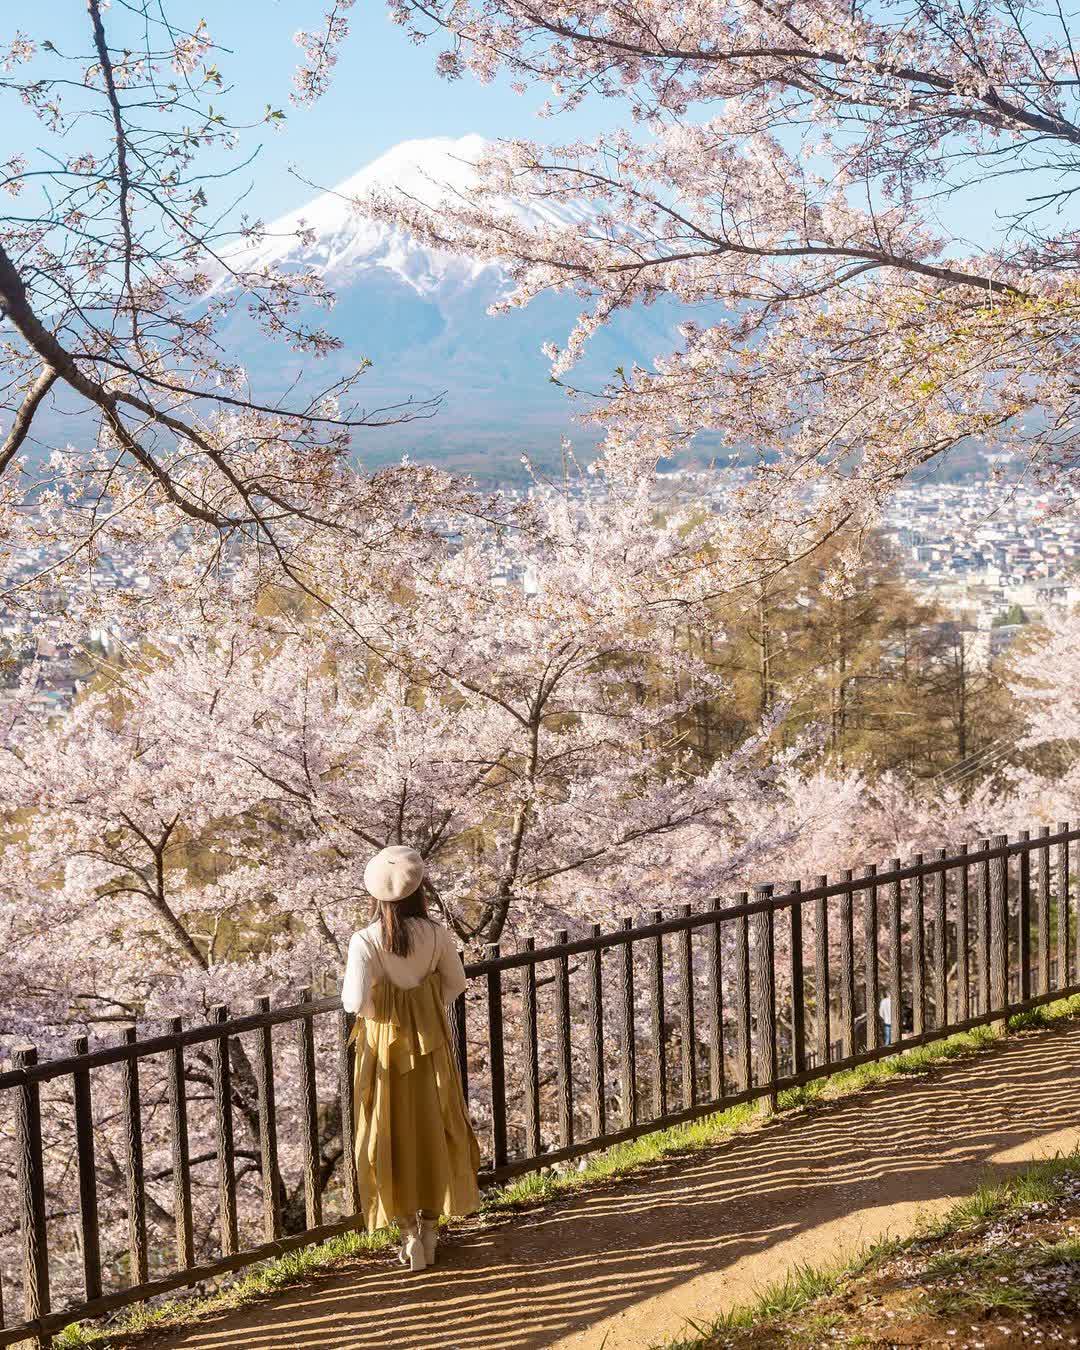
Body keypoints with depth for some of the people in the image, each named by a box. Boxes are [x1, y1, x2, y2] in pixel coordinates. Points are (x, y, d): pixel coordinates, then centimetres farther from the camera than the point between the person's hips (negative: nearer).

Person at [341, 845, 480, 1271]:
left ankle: (410, 1236, 17)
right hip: (430, 1042, 2)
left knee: (393, 1138, 12)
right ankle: (430, 1230, 29)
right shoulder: (436, 934, -12)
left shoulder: (365, 941, -20)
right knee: (433, 1131, 18)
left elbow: (355, 1001, -22)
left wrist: (377, 1010, -1)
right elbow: (456, 982, 1)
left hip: (384, 1045, -2)